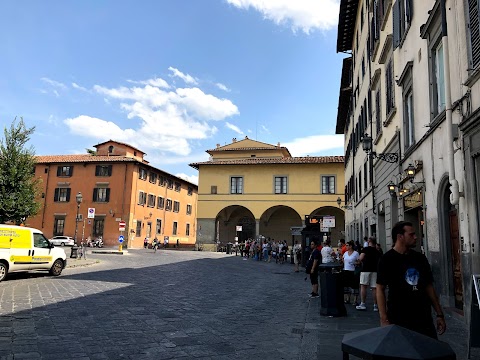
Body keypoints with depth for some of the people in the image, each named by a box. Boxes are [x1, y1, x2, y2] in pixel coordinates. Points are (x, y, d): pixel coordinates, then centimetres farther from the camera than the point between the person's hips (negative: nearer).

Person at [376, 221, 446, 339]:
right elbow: (380, 289, -10)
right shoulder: (388, 259, -8)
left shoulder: (420, 258, 9)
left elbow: (429, 286, 15)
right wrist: (384, 320, -16)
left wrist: (439, 314, 12)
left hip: (424, 318, 5)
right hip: (399, 320, -5)